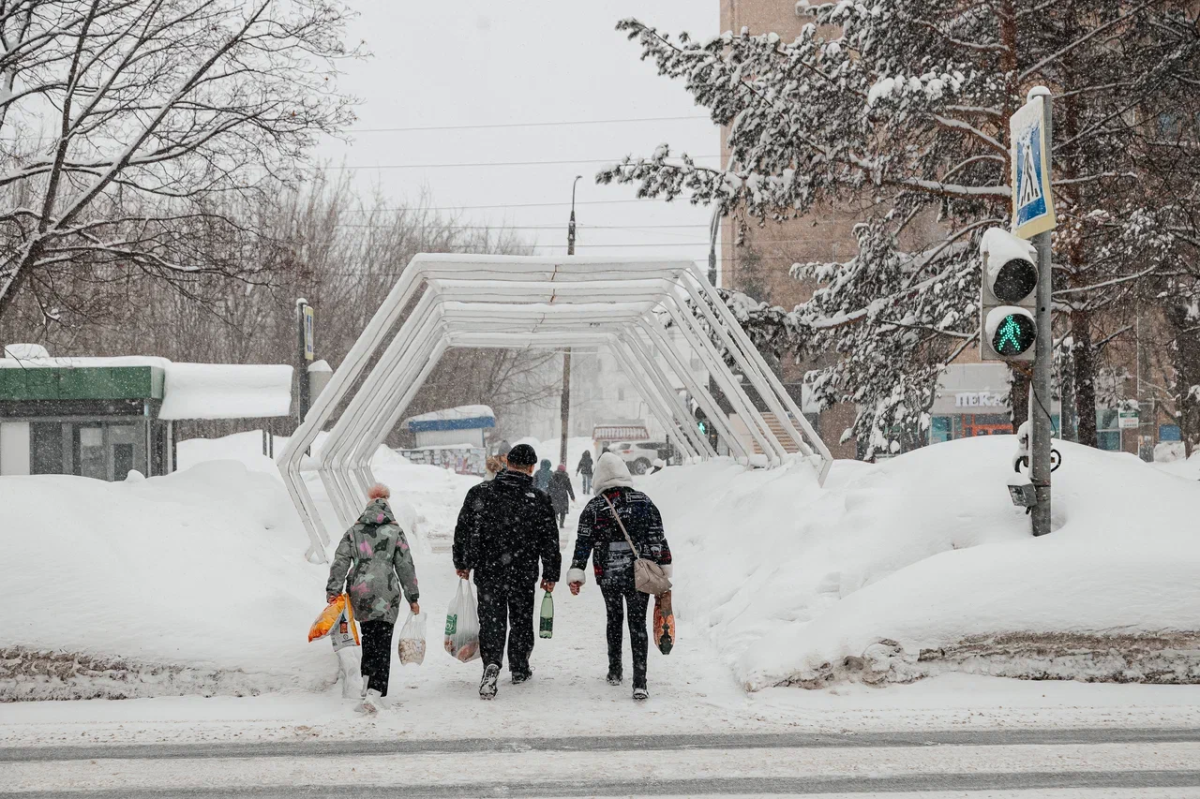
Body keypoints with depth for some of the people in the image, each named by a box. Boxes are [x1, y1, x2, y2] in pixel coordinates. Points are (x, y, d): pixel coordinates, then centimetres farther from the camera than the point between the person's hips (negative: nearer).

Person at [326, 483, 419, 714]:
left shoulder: (354, 531, 9)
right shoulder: (395, 532, 3)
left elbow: (340, 561, 2)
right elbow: (406, 566, 4)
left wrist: (333, 590, 3)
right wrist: (413, 597, 9)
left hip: (359, 594, 3)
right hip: (386, 594, -3)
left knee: (368, 637, 23)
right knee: (382, 644, -4)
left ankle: (368, 682, 24)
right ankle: (375, 693, -17)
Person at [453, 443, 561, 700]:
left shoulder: (479, 493, -3)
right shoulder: (539, 500, -7)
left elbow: (462, 530, 4)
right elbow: (550, 542, -2)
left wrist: (461, 562, 16)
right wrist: (550, 575, 8)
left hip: (487, 572, 0)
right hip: (523, 574, 0)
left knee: (491, 621, 4)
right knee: (521, 621, 17)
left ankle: (492, 664, -18)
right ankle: (519, 669, 30)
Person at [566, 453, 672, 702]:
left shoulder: (594, 507, -3)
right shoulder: (643, 501, -1)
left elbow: (583, 543, -6)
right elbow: (658, 537, 1)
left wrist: (576, 574, -5)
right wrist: (664, 567, 8)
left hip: (608, 575, 0)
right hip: (639, 575, 0)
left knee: (614, 620, 20)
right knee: (638, 624, 2)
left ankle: (615, 671, 31)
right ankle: (639, 682, -8)